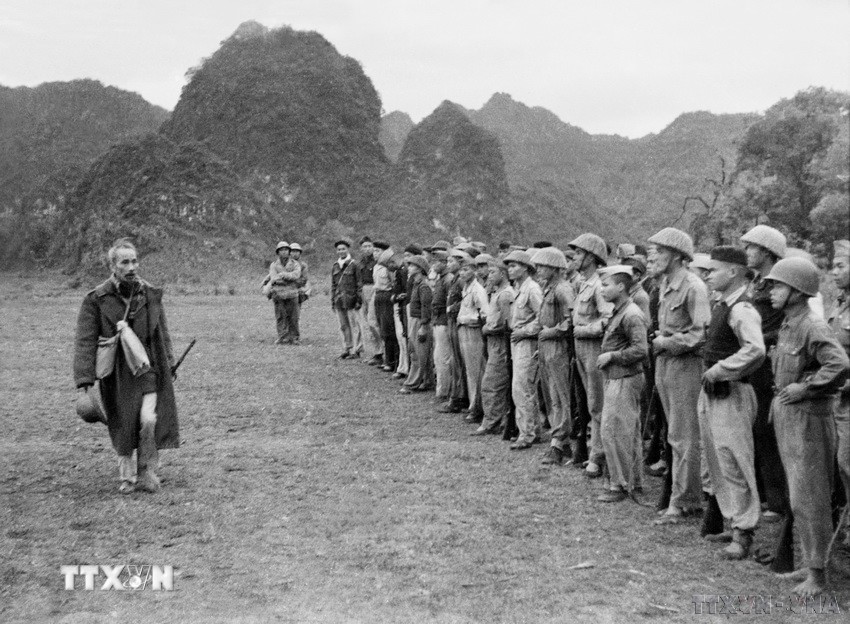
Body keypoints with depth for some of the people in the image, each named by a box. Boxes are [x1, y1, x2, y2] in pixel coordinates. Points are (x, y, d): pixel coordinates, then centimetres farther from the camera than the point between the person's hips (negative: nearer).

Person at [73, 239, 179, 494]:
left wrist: (169, 366, 12)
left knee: (149, 420, -14)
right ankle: (127, 476, 29)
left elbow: (163, 334, 13)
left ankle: (146, 474, 7)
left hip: (149, 370, 1)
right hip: (116, 375, -1)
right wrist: (84, 383, -19)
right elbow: (85, 342, -12)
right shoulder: (96, 300, -7)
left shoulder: (151, 294, 2)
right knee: (122, 429, 6)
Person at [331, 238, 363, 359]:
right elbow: (333, 285, 16)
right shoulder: (335, 267, 12)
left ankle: (355, 350, 3)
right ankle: (346, 349, 16)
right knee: (343, 326, 9)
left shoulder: (354, 265, -2)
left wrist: (359, 300, -8)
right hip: (339, 300, 5)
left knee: (354, 325, -1)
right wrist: (332, 301, 12)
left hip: (350, 299, -5)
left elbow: (359, 284, -3)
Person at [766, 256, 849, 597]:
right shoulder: (786, 325, 10)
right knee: (798, 497, 16)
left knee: (808, 498, -1)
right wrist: (781, 395, 11)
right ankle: (809, 562, 28)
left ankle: (817, 573, 10)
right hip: (785, 415, 9)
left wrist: (804, 388, -21)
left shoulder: (812, 326, -17)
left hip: (808, 418, -9)